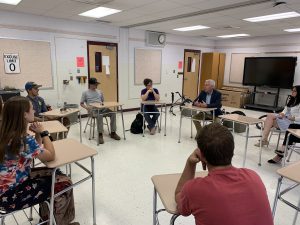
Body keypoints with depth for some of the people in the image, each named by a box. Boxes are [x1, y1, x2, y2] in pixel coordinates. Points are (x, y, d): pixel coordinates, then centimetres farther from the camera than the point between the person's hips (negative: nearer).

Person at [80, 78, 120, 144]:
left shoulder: (99, 92, 24)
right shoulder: (85, 93, 11)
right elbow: (81, 103, 11)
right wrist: (86, 107, -11)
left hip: (102, 108, 5)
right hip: (93, 109, -4)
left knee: (113, 113, -23)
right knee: (100, 115, -40)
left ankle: (113, 133, -19)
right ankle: (100, 135, -37)